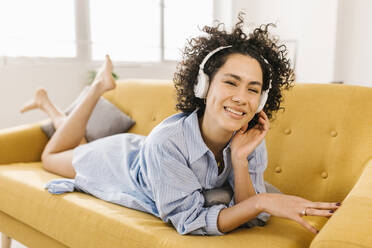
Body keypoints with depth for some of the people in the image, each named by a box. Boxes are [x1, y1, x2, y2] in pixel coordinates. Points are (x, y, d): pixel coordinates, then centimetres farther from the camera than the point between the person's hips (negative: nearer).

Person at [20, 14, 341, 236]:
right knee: (51, 158, 26)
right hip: (121, 159, -4)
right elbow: (190, 220, -40)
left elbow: (246, 218, -27)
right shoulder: (167, 140, -46)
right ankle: (101, 85, 27)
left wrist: (240, 161, -44)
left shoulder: (250, 140, -30)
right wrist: (262, 202, -52)